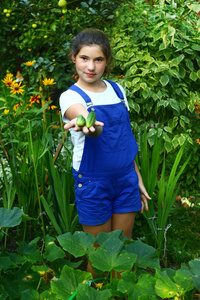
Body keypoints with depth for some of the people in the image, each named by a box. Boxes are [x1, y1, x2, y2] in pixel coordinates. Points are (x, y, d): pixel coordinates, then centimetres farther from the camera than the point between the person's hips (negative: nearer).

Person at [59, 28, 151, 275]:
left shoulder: (116, 90, 5)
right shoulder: (71, 96, -11)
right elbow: (96, 129, -34)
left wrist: (138, 180, 14)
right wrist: (88, 124, -58)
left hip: (126, 178, 4)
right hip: (93, 182, -4)